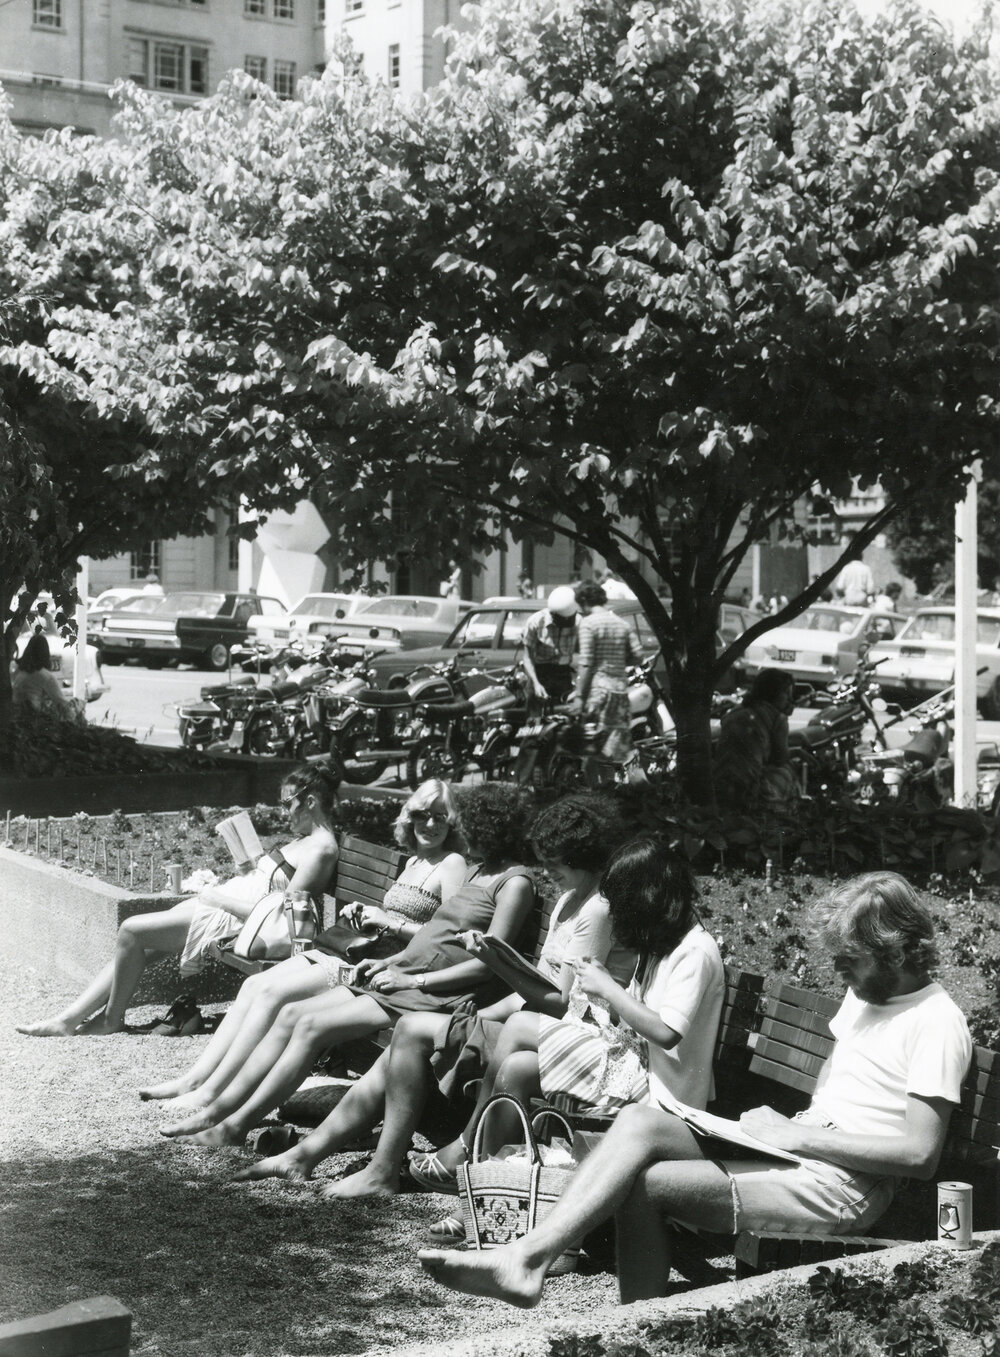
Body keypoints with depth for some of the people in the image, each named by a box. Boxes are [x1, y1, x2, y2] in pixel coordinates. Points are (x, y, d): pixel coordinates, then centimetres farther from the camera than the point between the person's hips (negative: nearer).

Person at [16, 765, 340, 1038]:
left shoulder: (322, 848, -17)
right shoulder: (307, 839, 15)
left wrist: (219, 899, -15)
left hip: (233, 920, -10)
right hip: (222, 905, 10)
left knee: (132, 930, -10)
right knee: (139, 946, 5)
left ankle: (112, 1017, 8)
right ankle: (68, 1020, 7)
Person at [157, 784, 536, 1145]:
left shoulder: (515, 882, -9)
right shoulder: (477, 871, 20)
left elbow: (488, 963, -17)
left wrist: (413, 979, -17)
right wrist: (388, 963, 9)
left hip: (436, 996, -9)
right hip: (403, 977, 9)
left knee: (313, 1025, -20)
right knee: (291, 1014, -4)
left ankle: (238, 1124, -15)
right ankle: (220, 1108, -4)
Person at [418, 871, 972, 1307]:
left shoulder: (937, 1021, -11)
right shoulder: (865, 990, 17)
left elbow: (920, 1154, -19)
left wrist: (801, 1136, -16)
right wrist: (789, 1126, 8)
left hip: (839, 1189, -9)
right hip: (794, 1151, 9)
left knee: (643, 1182, -22)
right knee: (638, 1121, -16)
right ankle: (526, 1258, -24)